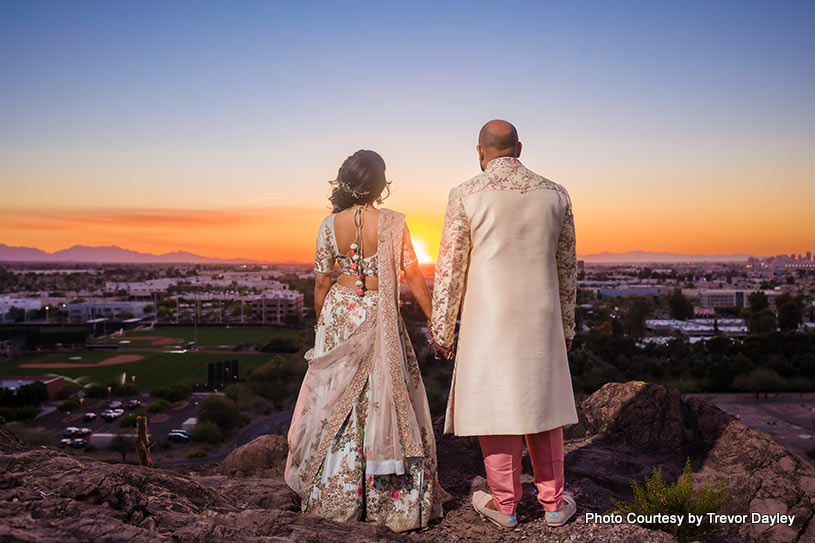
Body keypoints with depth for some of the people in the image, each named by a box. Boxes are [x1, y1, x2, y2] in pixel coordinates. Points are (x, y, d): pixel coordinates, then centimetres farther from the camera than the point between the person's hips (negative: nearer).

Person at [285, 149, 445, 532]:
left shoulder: (330, 224, -2)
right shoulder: (392, 222, -8)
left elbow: (321, 283, 2)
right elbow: (412, 275, -7)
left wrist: (321, 324, 15)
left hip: (339, 313, 3)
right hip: (379, 317, -2)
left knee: (337, 400, 11)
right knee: (384, 399, 7)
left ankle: (336, 495, 23)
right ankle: (389, 498, 15)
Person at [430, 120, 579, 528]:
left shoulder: (465, 196, -6)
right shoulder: (555, 195, 5)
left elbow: (449, 268, -5)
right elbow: (567, 266, 10)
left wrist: (441, 328, 4)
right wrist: (566, 325, 19)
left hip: (488, 320, -3)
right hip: (541, 321, 3)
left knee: (495, 404, 7)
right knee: (541, 402, 14)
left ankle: (504, 505, 20)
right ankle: (553, 503, 24)